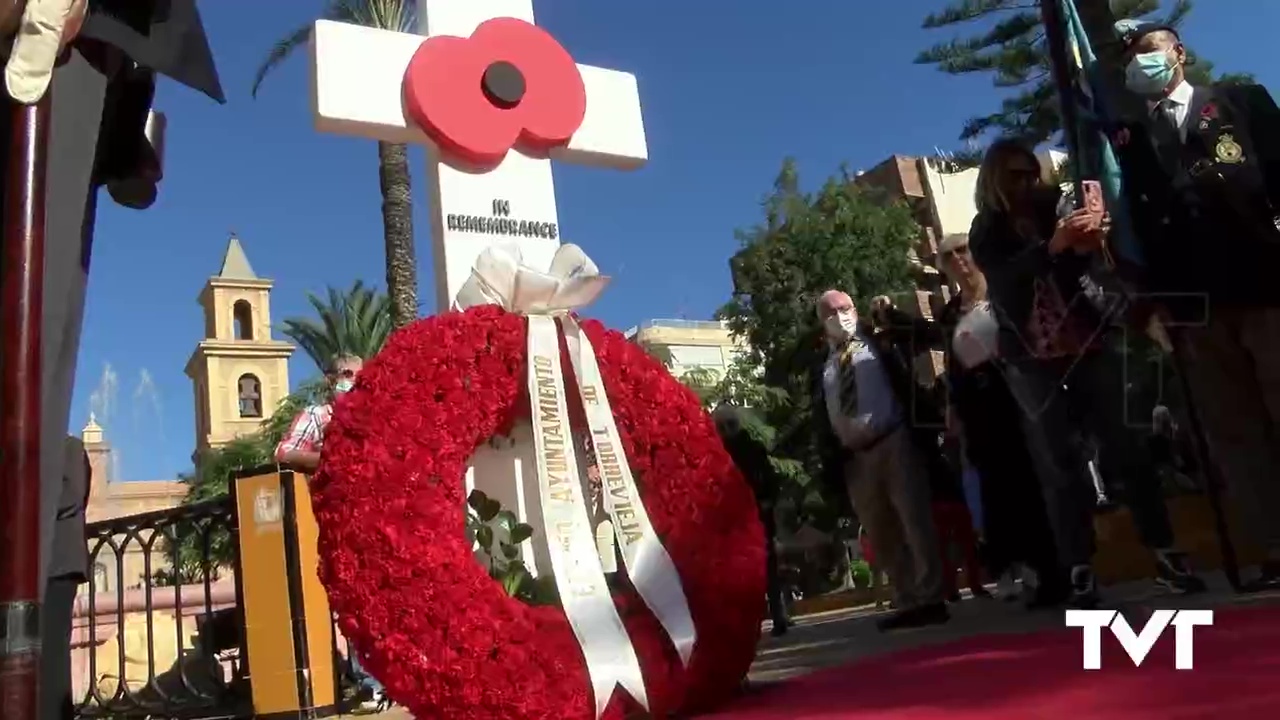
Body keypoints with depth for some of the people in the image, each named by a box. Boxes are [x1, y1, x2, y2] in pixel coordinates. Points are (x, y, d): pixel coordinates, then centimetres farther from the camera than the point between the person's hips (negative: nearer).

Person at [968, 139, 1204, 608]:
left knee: (1126, 447, -3)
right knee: (1060, 467, -4)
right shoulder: (986, 232, 4)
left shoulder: (1054, 208, 8)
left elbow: (1084, 269, -2)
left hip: (1087, 345, 2)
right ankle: (1080, 574, -2)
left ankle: (1166, 555, 3)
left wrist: (1086, 245, -26)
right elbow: (1006, 277, -16)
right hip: (1033, 360, -2)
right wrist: (1053, 246, -34)